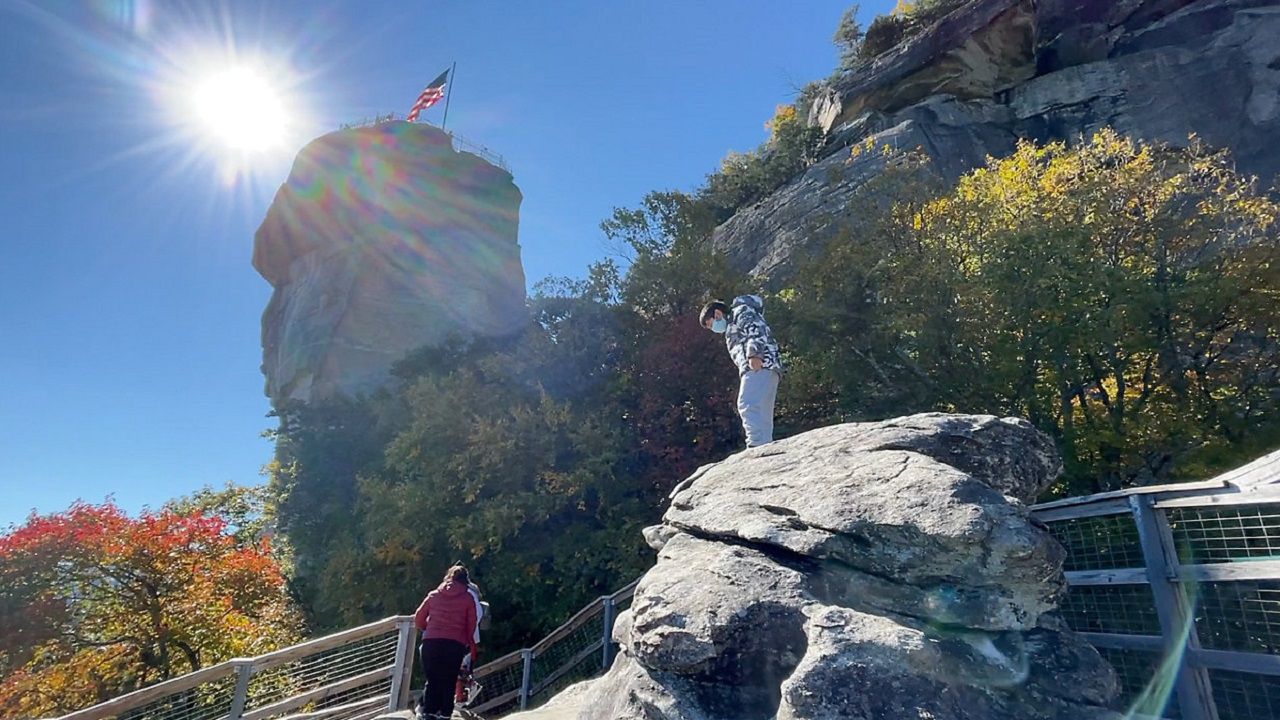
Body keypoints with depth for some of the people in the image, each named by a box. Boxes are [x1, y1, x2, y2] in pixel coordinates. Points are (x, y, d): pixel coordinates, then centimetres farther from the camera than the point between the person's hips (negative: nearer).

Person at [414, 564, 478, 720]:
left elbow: (418, 619, 16)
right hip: (455, 644, -2)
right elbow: (472, 625, 5)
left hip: (430, 643, 2)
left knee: (432, 681, 12)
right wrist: (469, 643, 21)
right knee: (448, 682, 8)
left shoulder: (434, 595, 13)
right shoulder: (469, 598, 7)